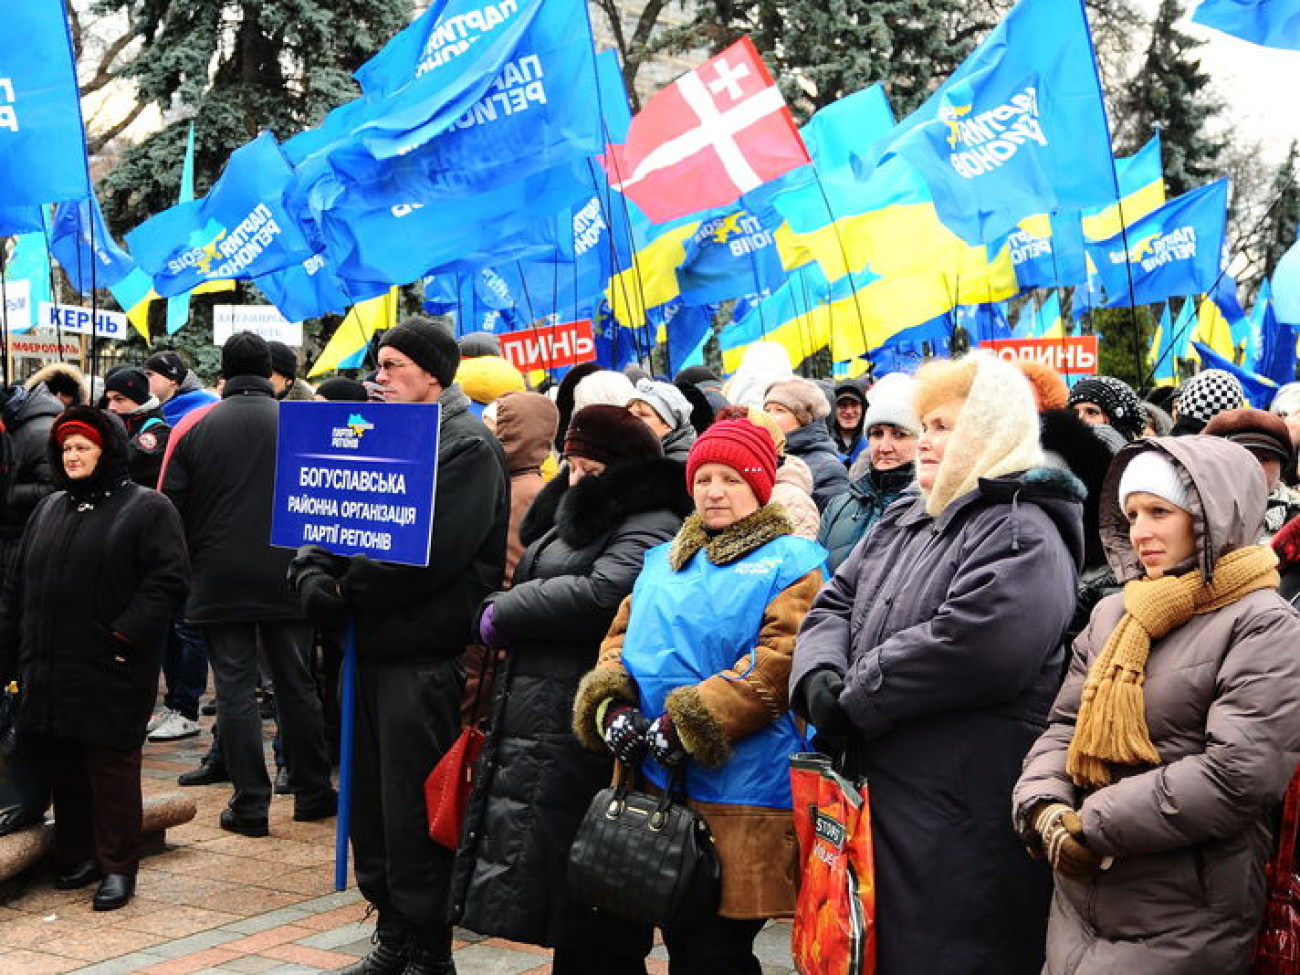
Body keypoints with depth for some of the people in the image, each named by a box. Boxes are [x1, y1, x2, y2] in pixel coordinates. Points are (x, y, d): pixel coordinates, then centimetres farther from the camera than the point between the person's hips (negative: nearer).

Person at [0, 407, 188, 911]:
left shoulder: (147, 508, -3)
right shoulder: (49, 509, 17)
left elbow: (168, 581, -12)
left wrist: (127, 634, -20)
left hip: (110, 675, -6)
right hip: (48, 670, 6)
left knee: (111, 765, -2)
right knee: (61, 765, 10)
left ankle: (117, 867, 8)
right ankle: (76, 855, 25)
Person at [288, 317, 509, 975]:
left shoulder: (467, 447, -9)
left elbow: (427, 556, -20)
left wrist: (347, 588, -10)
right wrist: (313, 579, -7)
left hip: (427, 655, -8)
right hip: (373, 647, 8)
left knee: (415, 810, -2)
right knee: (372, 801, 14)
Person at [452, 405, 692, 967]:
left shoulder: (650, 530, -12)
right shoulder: (577, 515, 21)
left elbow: (602, 595, -27)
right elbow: (532, 580, 28)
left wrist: (503, 613, -15)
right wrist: (509, 615, 5)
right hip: (537, 721, 10)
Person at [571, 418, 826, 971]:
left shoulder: (792, 562, 0)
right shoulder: (662, 562, 20)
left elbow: (779, 660, -12)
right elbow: (622, 635, 15)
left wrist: (688, 725, -18)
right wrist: (611, 706, -6)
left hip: (738, 787, -5)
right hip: (649, 778, 6)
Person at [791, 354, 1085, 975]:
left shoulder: (1023, 534, -12)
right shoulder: (903, 522, 18)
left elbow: (967, 643, -27)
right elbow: (835, 604, 14)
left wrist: (853, 701, -18)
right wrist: (819, 676, -9)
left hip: (962, 815, -8)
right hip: (877, 793, 8)